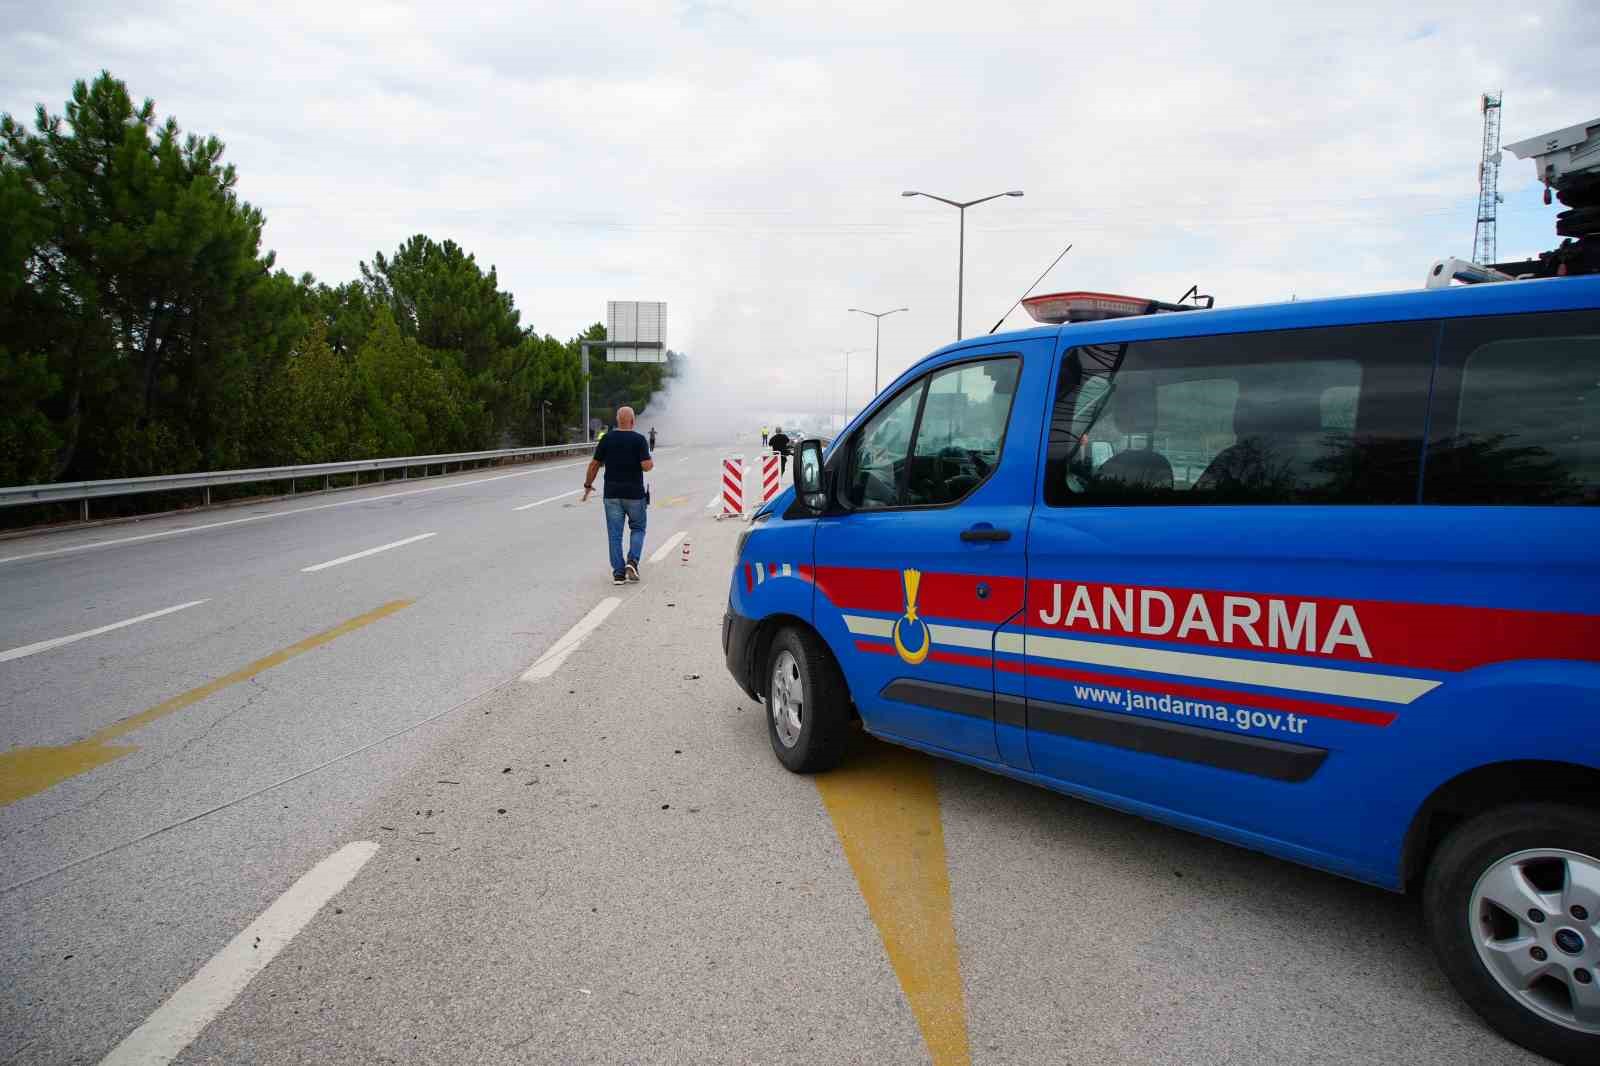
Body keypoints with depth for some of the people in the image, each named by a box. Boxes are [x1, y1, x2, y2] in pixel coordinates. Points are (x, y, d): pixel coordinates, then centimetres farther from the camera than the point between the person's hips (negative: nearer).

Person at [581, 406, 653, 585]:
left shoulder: (606, 439, 1)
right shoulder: (639, 439, -8)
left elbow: (594, 465, 4)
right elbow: (646, 466, -16)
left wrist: (588, 485, 16)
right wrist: (652, 463, 7)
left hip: (612, 494, 2)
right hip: (635, 494, -2)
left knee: (615, 533, 7)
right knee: (637, 529, 15)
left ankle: (618, 572, 4)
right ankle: (632, 560, -6)